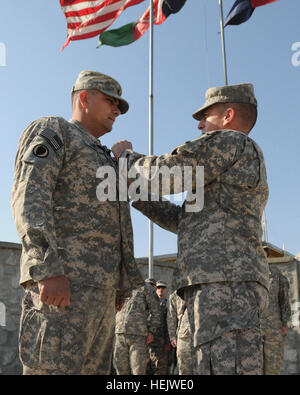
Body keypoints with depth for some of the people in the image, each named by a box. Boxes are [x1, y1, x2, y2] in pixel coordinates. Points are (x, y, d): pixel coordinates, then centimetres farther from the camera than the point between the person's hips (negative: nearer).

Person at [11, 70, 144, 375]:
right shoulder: (51, 130, 5)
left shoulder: (102, 160, 31)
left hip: (101, 288, 9)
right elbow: (28, 198, -11)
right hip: (62, 282, -9)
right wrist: (48, 269, -23)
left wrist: (122, 283, 19)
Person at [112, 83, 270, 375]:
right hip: (232, 283, 10)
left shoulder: (228, 142, 2)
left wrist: (125, 156, 14)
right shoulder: (248, 166, 31)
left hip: (222, 280, -10)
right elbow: (184, 220, 30)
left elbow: (159, 174, -7)